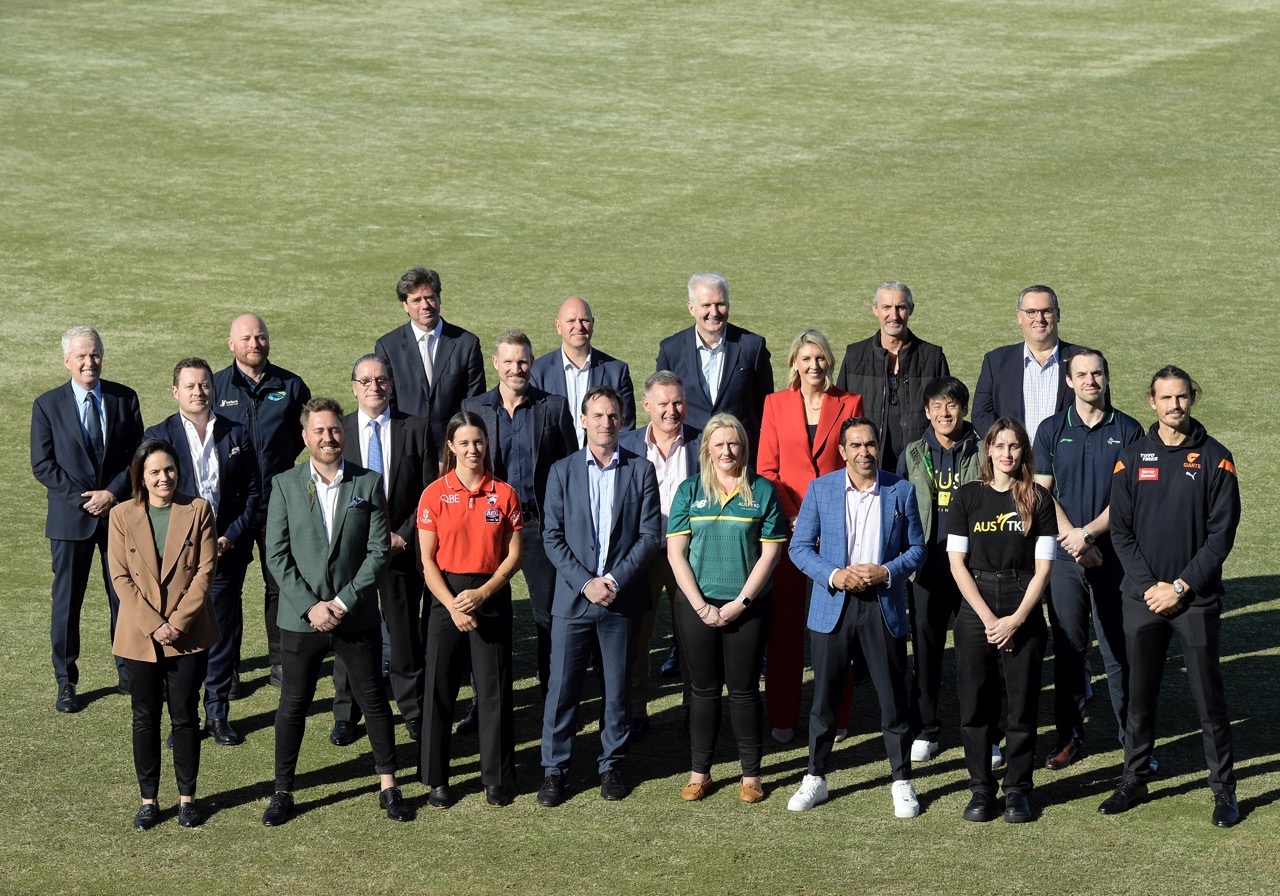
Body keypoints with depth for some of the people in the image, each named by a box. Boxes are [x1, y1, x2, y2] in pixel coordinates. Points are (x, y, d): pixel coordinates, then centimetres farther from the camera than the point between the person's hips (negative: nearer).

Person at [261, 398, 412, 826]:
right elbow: (277, 555, -4)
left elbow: (378, 550, -4)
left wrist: (345, 601, -13)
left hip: (357, 615, 0)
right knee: (293, 705, 6)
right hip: (301, 615, 0)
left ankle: (388, 786, 20)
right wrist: (310, 606, -13)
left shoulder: (369, 483, -1)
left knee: (374, 699, 8)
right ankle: (283, 791, 16)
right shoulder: (285, 485, -1)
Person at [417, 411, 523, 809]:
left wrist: (483, 593, -12)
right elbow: (427, 559, -3)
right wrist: (453, 606, -12)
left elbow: (513, 555, 1)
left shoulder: (504, 494, 1)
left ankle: (497, 777, 13)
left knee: (494, 689, 2)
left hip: (492, 595, 0)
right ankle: (436, 779, 13)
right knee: (439, 688, 3)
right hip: (445, 596, 0)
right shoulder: (435, 494, -2)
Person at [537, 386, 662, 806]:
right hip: (572, 597, 0)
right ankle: (554, 769, 10)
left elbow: (650, 534, -1)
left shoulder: (640, 471, 4)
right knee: (562, 688, 0)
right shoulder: (563, 471, 5)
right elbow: (553, 536, 0)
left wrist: (614, 580, -11)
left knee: (618, 688, 7)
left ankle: (612, 766, 19)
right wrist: (585, 582, -11)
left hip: (621, 598, 0)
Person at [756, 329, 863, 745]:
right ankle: (782, 718, 11)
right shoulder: (777, 403, 7)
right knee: (784, 620, 3)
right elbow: (766, 468, 4)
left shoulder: (849, 403, 6)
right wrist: (790, 515, -7)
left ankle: (835, 718, 10)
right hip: (787, 523, 0)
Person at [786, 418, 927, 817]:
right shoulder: (820, 489, 1)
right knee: (824, 697, 7)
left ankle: (902, 782, 15)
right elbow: (799, 546, 2)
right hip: (833, 605, 0)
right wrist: (833, 575, -14)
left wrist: (886, 572, -13)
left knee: (893, 698, 4)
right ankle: (815, 778, 19)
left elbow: (916, 548, 5)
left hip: (884, 606, 0)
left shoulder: (901, 491, 1)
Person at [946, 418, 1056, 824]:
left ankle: (1018, 790, 13)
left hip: (1024, 617, 0)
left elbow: (1042, 567, -1)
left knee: (1023, 706, 2)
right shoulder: (968, 496, 2)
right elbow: (957, 563, 0)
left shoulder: (1038, 499, 1)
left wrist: (1016, 619, -10)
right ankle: (981, 789, 13)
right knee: (976, 706, 2)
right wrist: (988, 618, -8)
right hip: (975, 615, 1)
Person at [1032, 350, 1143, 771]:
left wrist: (1088, 533, -13)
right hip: (1065, 556, 1)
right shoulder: (1052, 430, 7)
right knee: (1068, 648, 4)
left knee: (1120, 649, 0)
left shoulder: (1127, 430, 2)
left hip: (1114, 553, -1)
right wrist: (1072, 538, -9)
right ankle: (1069, 736, 13)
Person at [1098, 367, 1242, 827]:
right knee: (1140, 694, 9)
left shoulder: (1215, 458, -2)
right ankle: (1134, 780, 20)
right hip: (1142, 597, 2)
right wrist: (1149, 585, -8)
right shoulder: (1133, 457, 4)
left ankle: (1224, 789, 10)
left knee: (1209, 696, 2)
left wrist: (1181, 587, -11)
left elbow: (1221, 534, -5)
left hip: (1197, 599, -2)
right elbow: (1121, 530, 4)